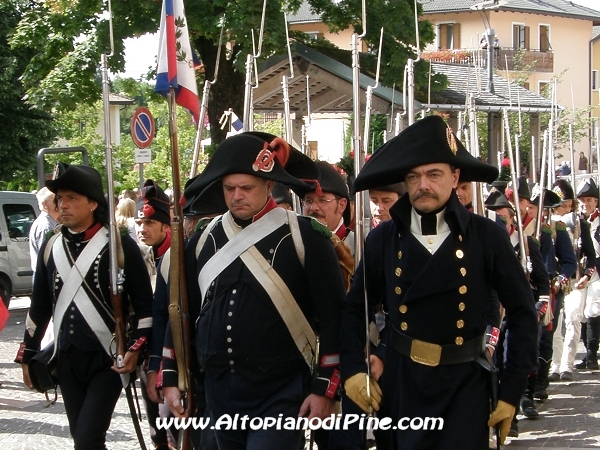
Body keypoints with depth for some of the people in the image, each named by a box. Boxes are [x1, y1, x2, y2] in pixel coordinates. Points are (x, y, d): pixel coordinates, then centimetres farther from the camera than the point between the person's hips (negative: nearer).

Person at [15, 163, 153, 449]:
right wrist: (28, 355, 15)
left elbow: (144, 303, -6)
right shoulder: (51, 248, 8)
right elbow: (39, 306, 15)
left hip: (108, 359, -5)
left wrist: (135, 349, -14)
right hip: (66, 360, 6)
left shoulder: (119, 245, -7)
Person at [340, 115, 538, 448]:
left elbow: (522, 313, -2)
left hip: (466, 390, -2)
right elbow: (355, 308, 9)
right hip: (403, 388, 2)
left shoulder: (486, 236, -5)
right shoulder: (384, 239, 0)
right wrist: (352, 369, -5)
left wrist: (511, 391, -4)